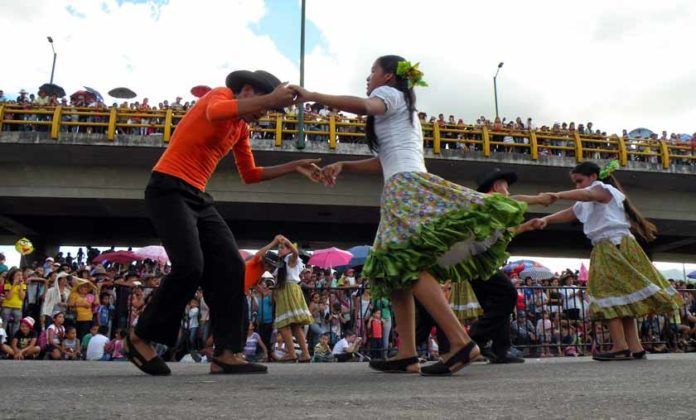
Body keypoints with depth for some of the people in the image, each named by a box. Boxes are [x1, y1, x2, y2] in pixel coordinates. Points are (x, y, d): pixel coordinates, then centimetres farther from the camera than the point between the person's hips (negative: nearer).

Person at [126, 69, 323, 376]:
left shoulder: (242, 128, 19)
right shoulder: (221, 95, -6)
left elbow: (250, 174, 25)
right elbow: (214, 113, -33)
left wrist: (293, 167, 17)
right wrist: (270, 98, -31)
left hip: (198, 197, 9)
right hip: (168, 190, -9)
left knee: (230, 266, -4)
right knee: (190, 267, -20)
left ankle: (226, 354, -6)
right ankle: (140, 338, 2)